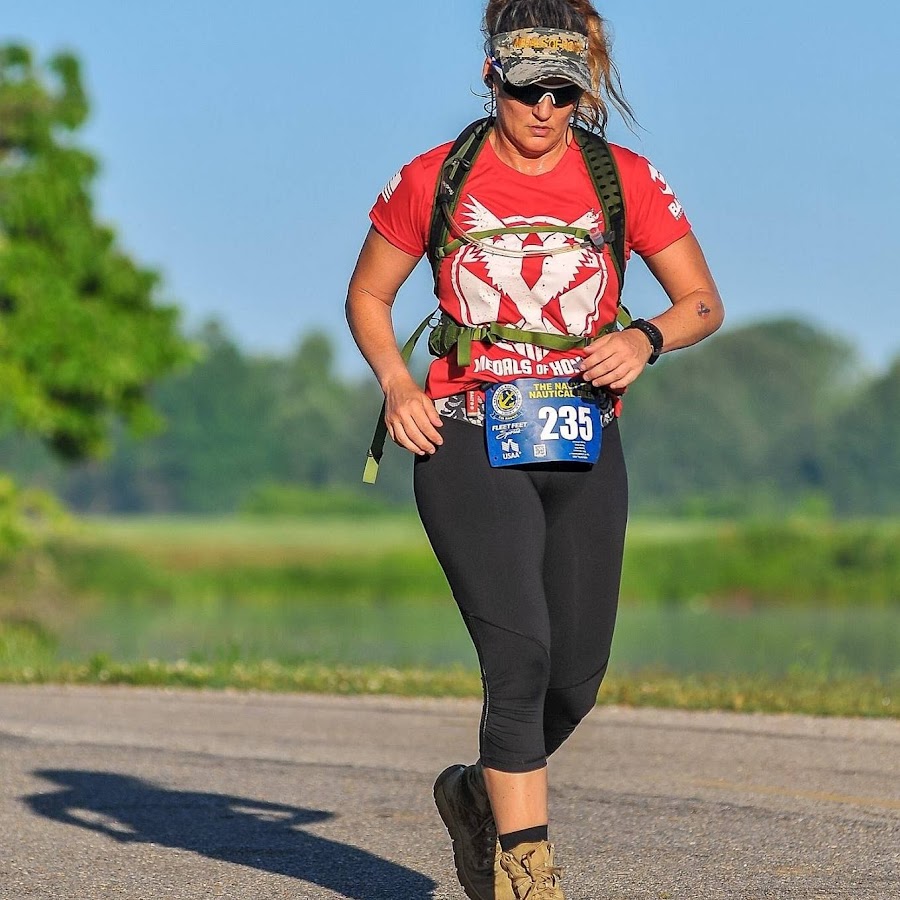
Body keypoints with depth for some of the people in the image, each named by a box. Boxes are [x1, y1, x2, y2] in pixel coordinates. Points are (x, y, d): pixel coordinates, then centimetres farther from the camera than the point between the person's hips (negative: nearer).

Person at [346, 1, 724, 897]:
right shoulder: (433, 181, 0)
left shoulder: (625, 181, 2)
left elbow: (703, 302, 7)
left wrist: (645, 338, -14)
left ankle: (478, 792, 34)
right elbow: (366, 295, 12)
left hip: (582, 452, 3)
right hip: (468, 448, -3)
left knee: (576, 674, 5)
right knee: (520, 654, -18)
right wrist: (396, 383, -6)